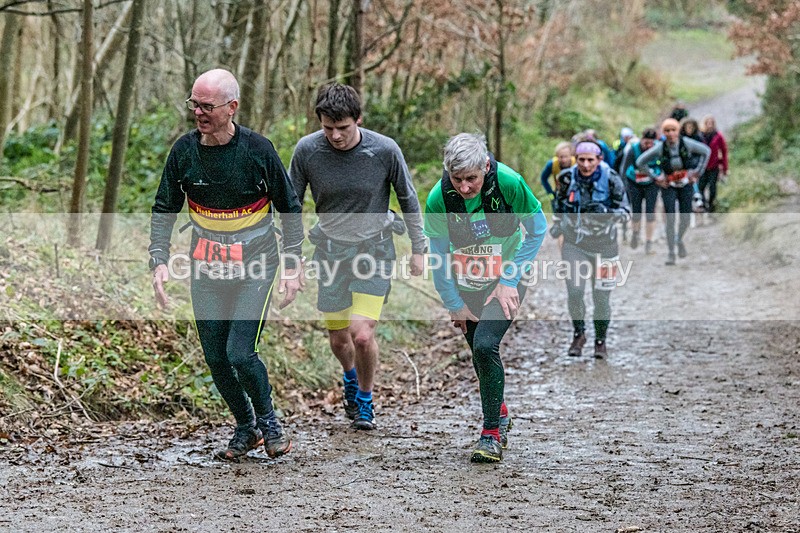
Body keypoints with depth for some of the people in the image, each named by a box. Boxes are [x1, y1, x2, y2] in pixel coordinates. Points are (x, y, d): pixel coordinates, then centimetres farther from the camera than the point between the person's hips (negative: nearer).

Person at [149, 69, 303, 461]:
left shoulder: (257, 149, -12)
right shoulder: (184, 150, -5)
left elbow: (289, 207, -2)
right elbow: (164, 209, 5)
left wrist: (292, 266, -5)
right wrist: (159, 261, -7)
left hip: (255, 267, -4)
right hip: (206, 271, 4)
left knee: (240, 354, -14)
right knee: (216, 359, 5)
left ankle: (268, 420, 13)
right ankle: (246, 429, 27)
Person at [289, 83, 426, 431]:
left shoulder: (385, 150, -17)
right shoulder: (307, 150, -13)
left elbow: (408, 200, -1)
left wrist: (417, 249, 3)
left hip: (374, 249, -2)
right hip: (330, 250, 2)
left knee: (362, 334, -15)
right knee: (338, 339, 10)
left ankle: (365, 400, 12)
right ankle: (351, 377, 46)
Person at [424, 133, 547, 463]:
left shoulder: (508, 182, -25)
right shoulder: (438, 199, -21)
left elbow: (538, 229, -10)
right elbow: (438, 256, -6)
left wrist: (509, 280, -13)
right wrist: (454, 304, -2)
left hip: (506, 282, -3)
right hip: (466, 286, 3)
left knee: (484, 346, -21)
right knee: (480, 355, 12)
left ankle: (492, 433, -7)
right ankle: (500, 412, 42)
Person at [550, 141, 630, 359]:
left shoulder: (611, 179, -12)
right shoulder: (568, 178, -4)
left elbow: (625, 210, -9)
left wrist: (605, 212, -26)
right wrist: (557, 225, 15)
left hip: (603, 244, -1)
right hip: (574, 243, 1)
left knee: (601, 296, 5)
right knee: (574, 292, -12)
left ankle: (601, 340, 25)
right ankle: (578, 334, 11)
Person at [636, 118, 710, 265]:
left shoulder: (687, 143, -15)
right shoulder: (659, 148, -16)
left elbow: (706, 151, 1)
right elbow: (640, 162, -4)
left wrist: (698, 171, 0)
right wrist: (655, 177, -3)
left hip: (685, 183, 1)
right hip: (668, 185, -1)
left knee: (685, 217, 2)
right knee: (670, 218, -10)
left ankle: (679, 240, 33)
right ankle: (670, 253, -2)